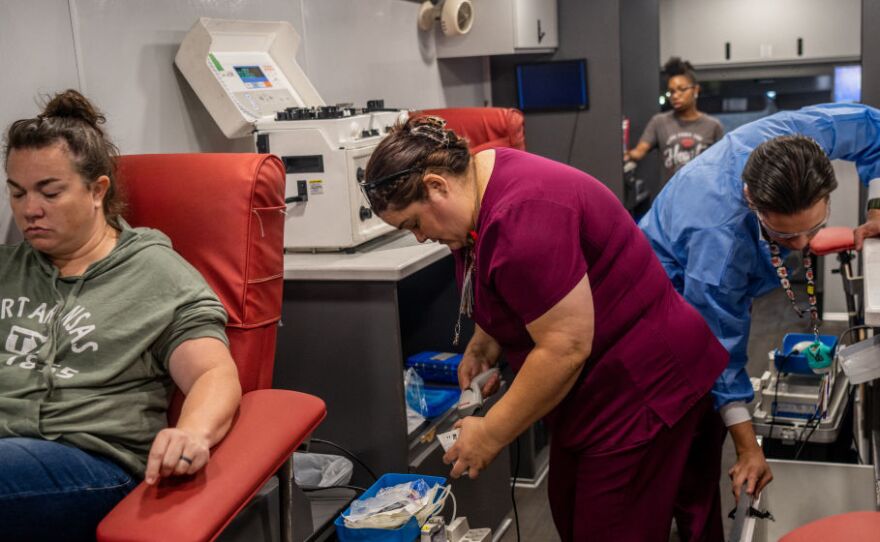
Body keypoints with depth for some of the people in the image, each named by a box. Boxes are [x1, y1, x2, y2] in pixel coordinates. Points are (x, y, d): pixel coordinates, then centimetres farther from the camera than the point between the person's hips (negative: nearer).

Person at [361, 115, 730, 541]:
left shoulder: (523, 216, -28)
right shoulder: (483, 187, 3)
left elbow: (564, 348, -28)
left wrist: (490, 435, -18)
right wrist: (483, 343, 2)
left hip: (644, 388, -10)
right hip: (596, 388, 10)